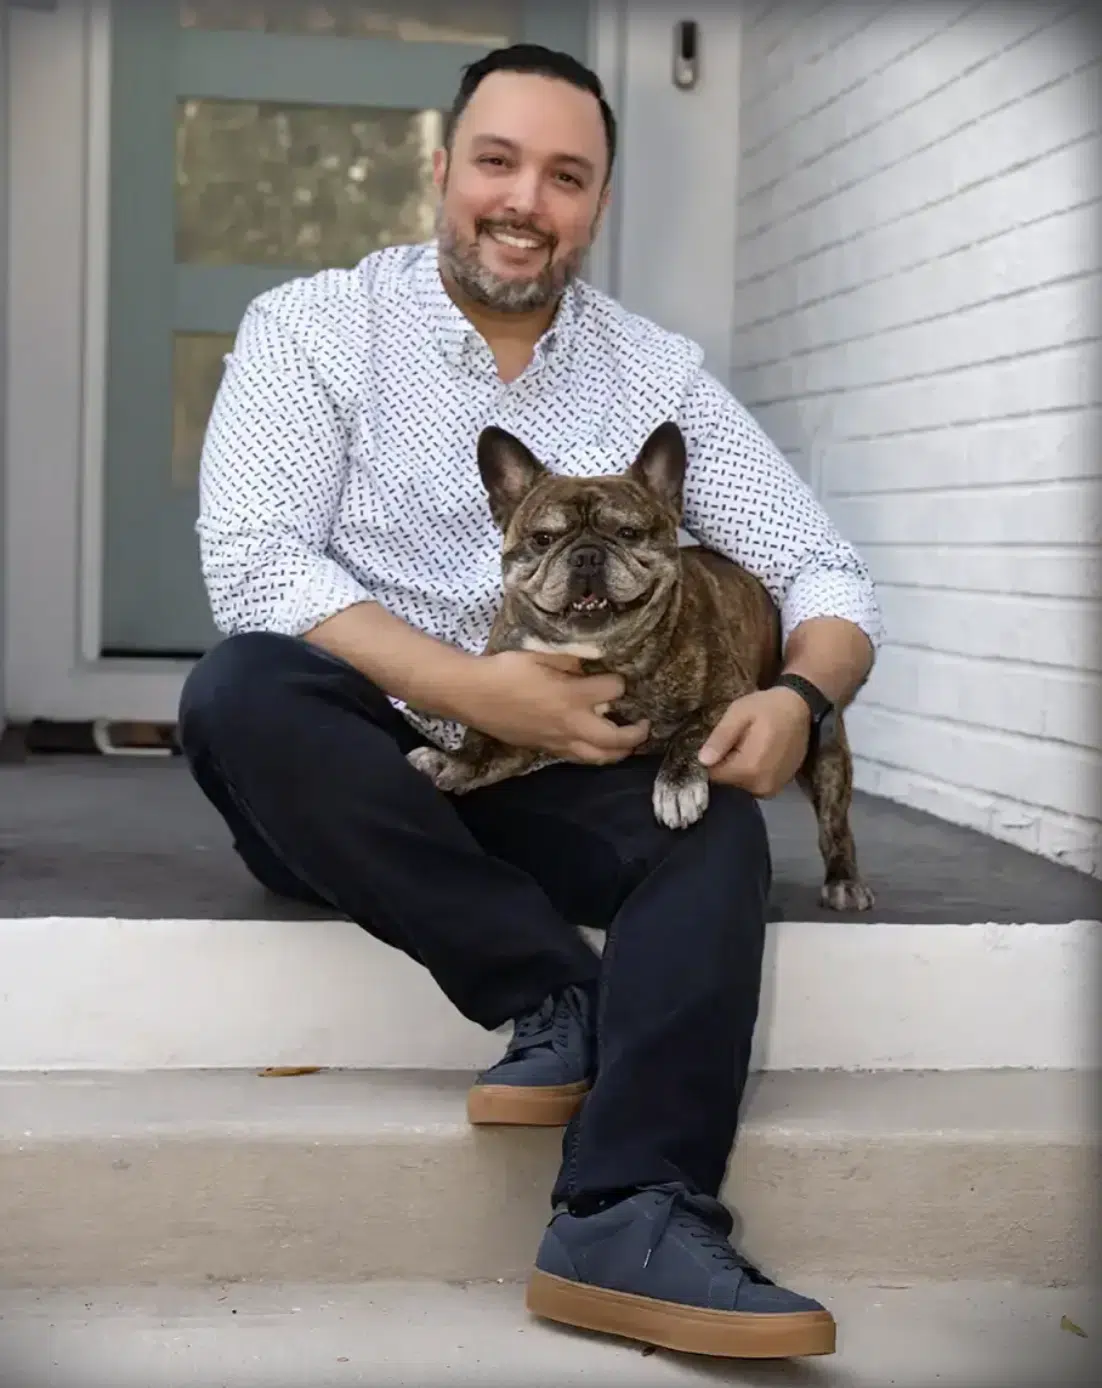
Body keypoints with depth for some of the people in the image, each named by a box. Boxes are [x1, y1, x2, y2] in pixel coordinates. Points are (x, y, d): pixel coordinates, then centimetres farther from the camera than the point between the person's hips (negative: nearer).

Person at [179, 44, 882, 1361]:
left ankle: (634, 1225, -41)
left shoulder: (658, 373, 5)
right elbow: (252, 564, -17)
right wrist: (465, 687, -29)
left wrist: (800, 694, -21)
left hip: (555, 783, 2)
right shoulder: (313, 327, -3)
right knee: (240, 693, -32)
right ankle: (564, 995, -25)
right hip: (349, 786, -1)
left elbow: (826, 575, 3)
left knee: (717, 820, -27)